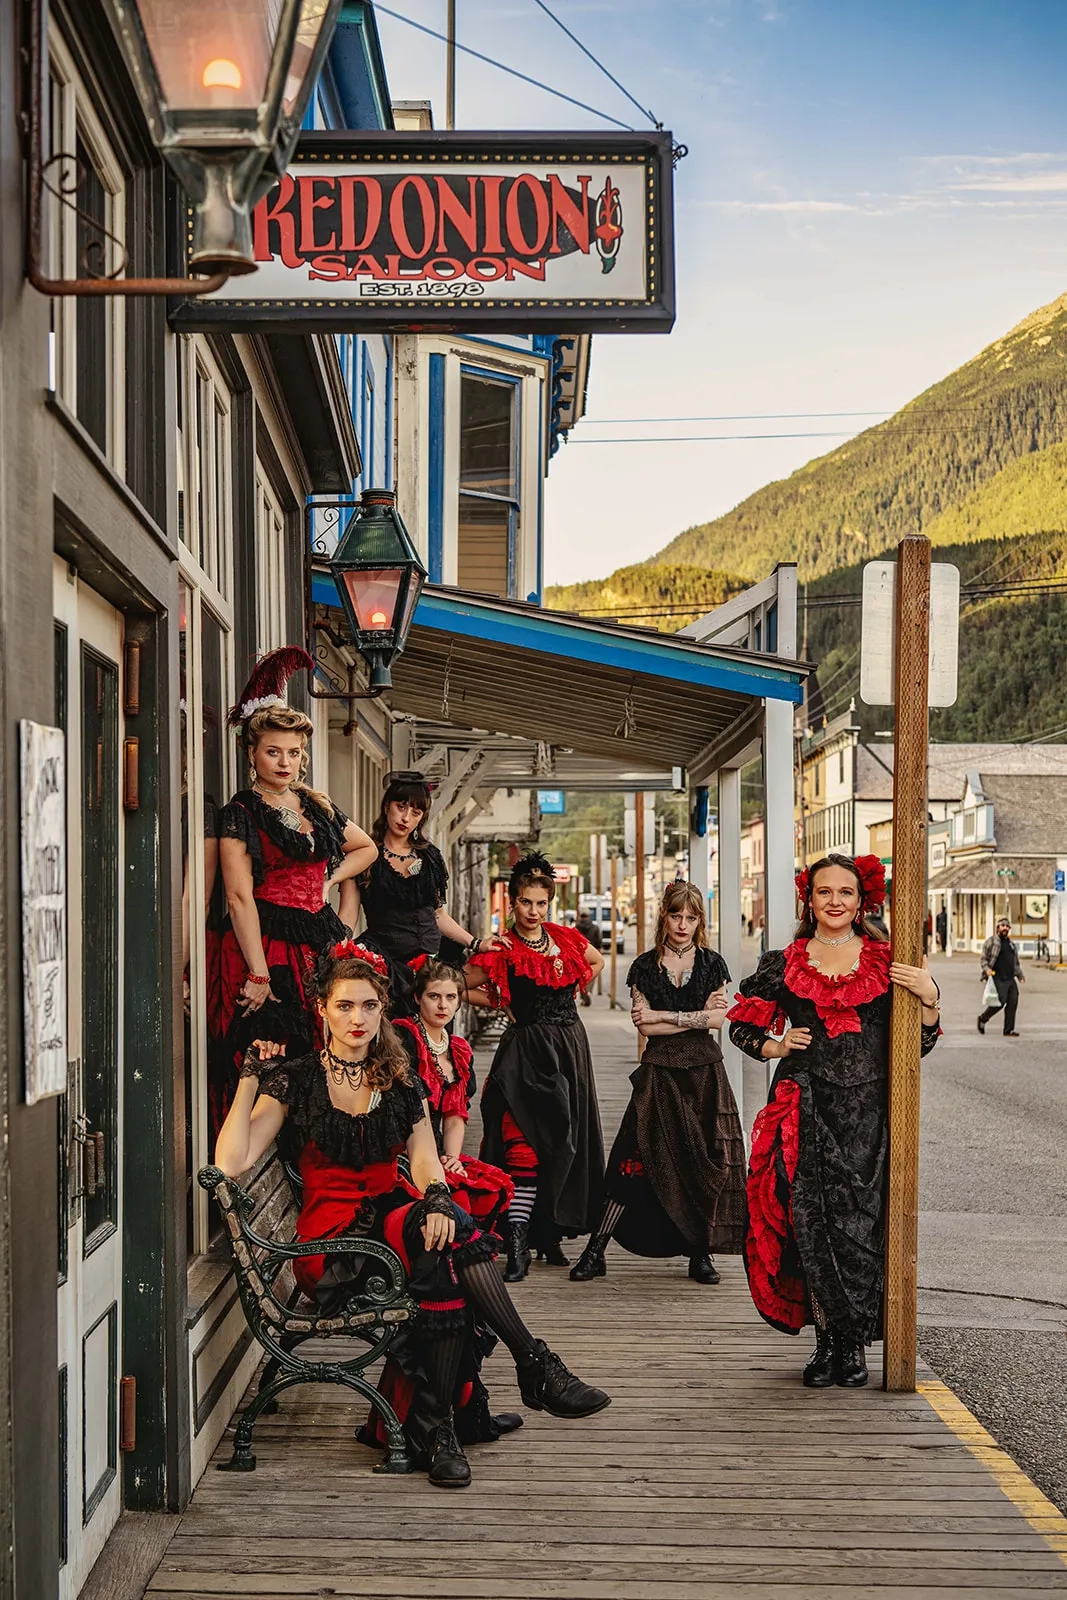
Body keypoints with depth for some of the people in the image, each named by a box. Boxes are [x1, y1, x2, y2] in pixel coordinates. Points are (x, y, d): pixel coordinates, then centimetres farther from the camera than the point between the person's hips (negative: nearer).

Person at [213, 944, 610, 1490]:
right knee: (449, 1242, -32)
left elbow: (423, 1158, -1)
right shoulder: (296, 1081, 0)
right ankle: (535, 1363, -28)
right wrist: (251, 1078, -14)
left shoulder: (399, 1082, 13)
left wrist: (437, 1197, -22)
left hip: (397, 1215, 4)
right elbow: (230, 1163, -12)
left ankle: (433, 1423, -29)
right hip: (332, 1240, -4)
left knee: (441, 1258, -34)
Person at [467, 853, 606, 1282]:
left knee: (569, 1141, 6)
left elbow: (596, 962, 29)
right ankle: (518, 1246, -16)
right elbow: (459, 987, -4)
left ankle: (550, 1235, 17)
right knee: (526, 1143, -14)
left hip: (570, 1045, 6)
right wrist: (504, 1002, 1)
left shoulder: (566, 939, 9)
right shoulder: (502, 951, -5)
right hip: (527, 1050, -5)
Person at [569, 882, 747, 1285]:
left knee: (705, 1162, -3)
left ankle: (700, 1253, 9)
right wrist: (697, 1017, -8)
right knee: (635, 1160, -6)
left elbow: (718, 1020, -3)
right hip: (659, 1074, -1)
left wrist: (664, 1016, -7)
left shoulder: (712, 964, 7)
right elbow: (645, 1026, -4)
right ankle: (595, 1251, -1)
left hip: (704, 1072, 1)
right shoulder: (645, 967, 6)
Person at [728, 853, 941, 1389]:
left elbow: (917, 1044, 9)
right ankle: (827, 1341, 10)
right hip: (805, 1109, 1)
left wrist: (929, 997, -7)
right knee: (810, 1222, -3)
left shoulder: (887, 964, 8)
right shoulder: (783, 965, 9)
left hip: (867, 1109, -1)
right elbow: (743, 1025, 18)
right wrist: (775, 1048, 1)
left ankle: (854, 1344, 8)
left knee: (858, 1223, -6)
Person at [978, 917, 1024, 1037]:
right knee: (1000, 1001, -13)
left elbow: (1016, 961, 29)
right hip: (998, 978, -7)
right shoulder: (991, 941, 0)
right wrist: (986, 969, -20)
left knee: (1013, 1002, -2)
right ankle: (982, 1018, 12)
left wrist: (1020, 974, 23)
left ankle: (1009, 1030, 3)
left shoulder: (1011, 942, 21)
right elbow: (983, 958, -4)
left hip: (1010, 978, 7)